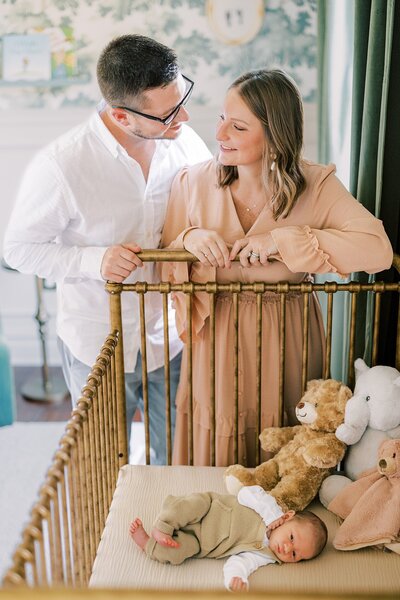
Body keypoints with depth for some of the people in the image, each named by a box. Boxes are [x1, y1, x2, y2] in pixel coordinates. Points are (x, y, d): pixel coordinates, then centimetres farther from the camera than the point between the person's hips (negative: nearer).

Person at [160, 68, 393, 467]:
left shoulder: (316, 185, -11)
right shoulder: (192, 182, -5)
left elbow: (378, 250, -23)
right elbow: (166, 270, 1)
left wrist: (283, 240, -27)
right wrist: (189, 240, -21)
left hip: (286, 344, -1)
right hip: (217, 345, 1)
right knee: (213, 455, 15)